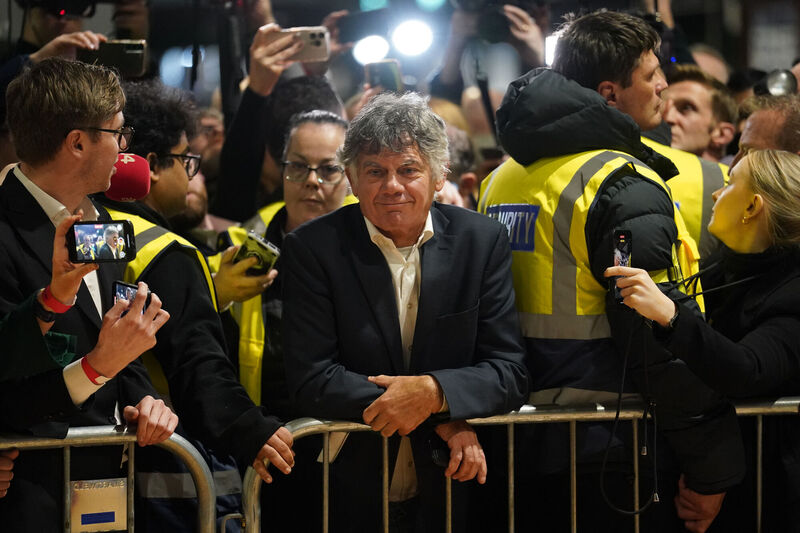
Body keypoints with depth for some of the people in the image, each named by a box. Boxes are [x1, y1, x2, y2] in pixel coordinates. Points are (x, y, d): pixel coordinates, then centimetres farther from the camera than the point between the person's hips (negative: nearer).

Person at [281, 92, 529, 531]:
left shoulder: (482, 242, 5)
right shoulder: (312, 248, 0)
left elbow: (510, 374, 2)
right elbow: (310, 379, -7)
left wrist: (433, 392, -18)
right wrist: (441, 423, -13)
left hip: (453, 494, 1)